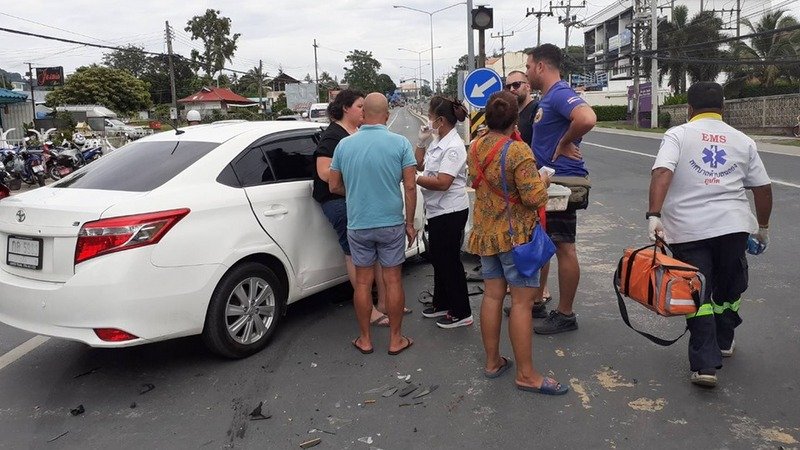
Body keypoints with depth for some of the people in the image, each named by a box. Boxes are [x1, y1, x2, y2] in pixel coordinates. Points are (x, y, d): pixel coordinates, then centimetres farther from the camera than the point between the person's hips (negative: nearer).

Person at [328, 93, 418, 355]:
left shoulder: (345, 144, -2)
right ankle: (395, 339, 18)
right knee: (393, 280, 9)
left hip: (357, 224, 2)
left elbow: (334, 186, 5)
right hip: (391, 224, -1)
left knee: (363, 282, 11)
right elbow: (410, 187, -10)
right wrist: (410, 222, -1)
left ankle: (365, 339, 21)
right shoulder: (400, 143, -8)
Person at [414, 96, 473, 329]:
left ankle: (461, 313, 12)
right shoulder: (437, 142, 9)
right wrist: (421, 142, 6)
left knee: (449, 260, -1)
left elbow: (442, 183, -26)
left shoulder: (453, 146, -19)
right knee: (438, 257, 19)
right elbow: (420, 165, 19)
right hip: (437, 211, 10)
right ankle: (442, 303, 34)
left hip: (451, 211, -10)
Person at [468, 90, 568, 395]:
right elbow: (535, 197, -22)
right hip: (515, 235, -7)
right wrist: (544, 178, -4)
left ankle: (493, 362, 24)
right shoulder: (518, 151, -20)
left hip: (485, 232, 7)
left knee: (492, 295, 13)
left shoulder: (475, 148, 3)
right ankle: (526, 375, 7)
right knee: (522, 301, -1)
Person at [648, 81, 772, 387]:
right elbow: (763, 188, 13)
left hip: (688, 229, -2)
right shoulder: (743, 141, 11)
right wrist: (763, 228, 24)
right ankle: (723, 341, 39)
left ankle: (705, 364, -3)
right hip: (733, 225, 3)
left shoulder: (677, 135, 1)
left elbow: (662, 174, -16)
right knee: (729, 287, 22)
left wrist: (654, 215, -22)